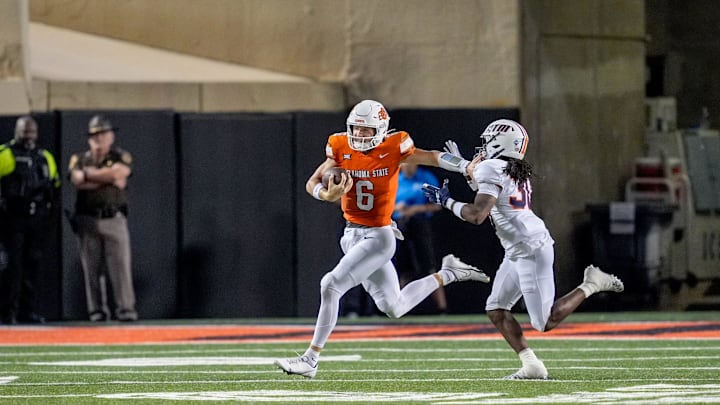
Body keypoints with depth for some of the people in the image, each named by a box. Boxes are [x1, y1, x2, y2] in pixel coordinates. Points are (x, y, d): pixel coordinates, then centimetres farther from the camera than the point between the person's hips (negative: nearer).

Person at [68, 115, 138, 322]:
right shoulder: (79, 159, 11)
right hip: (88, 219, 1)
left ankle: (126, 308, -10)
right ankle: (97, 310, 2)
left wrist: (89, 173, -2)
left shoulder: (121, 157, 9)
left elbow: (117, 172, -12)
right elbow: (77, 181, -8)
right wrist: (108, 179, -9)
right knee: (92, 268, -1)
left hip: (114, 219, -1)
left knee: (120, 264, -9)